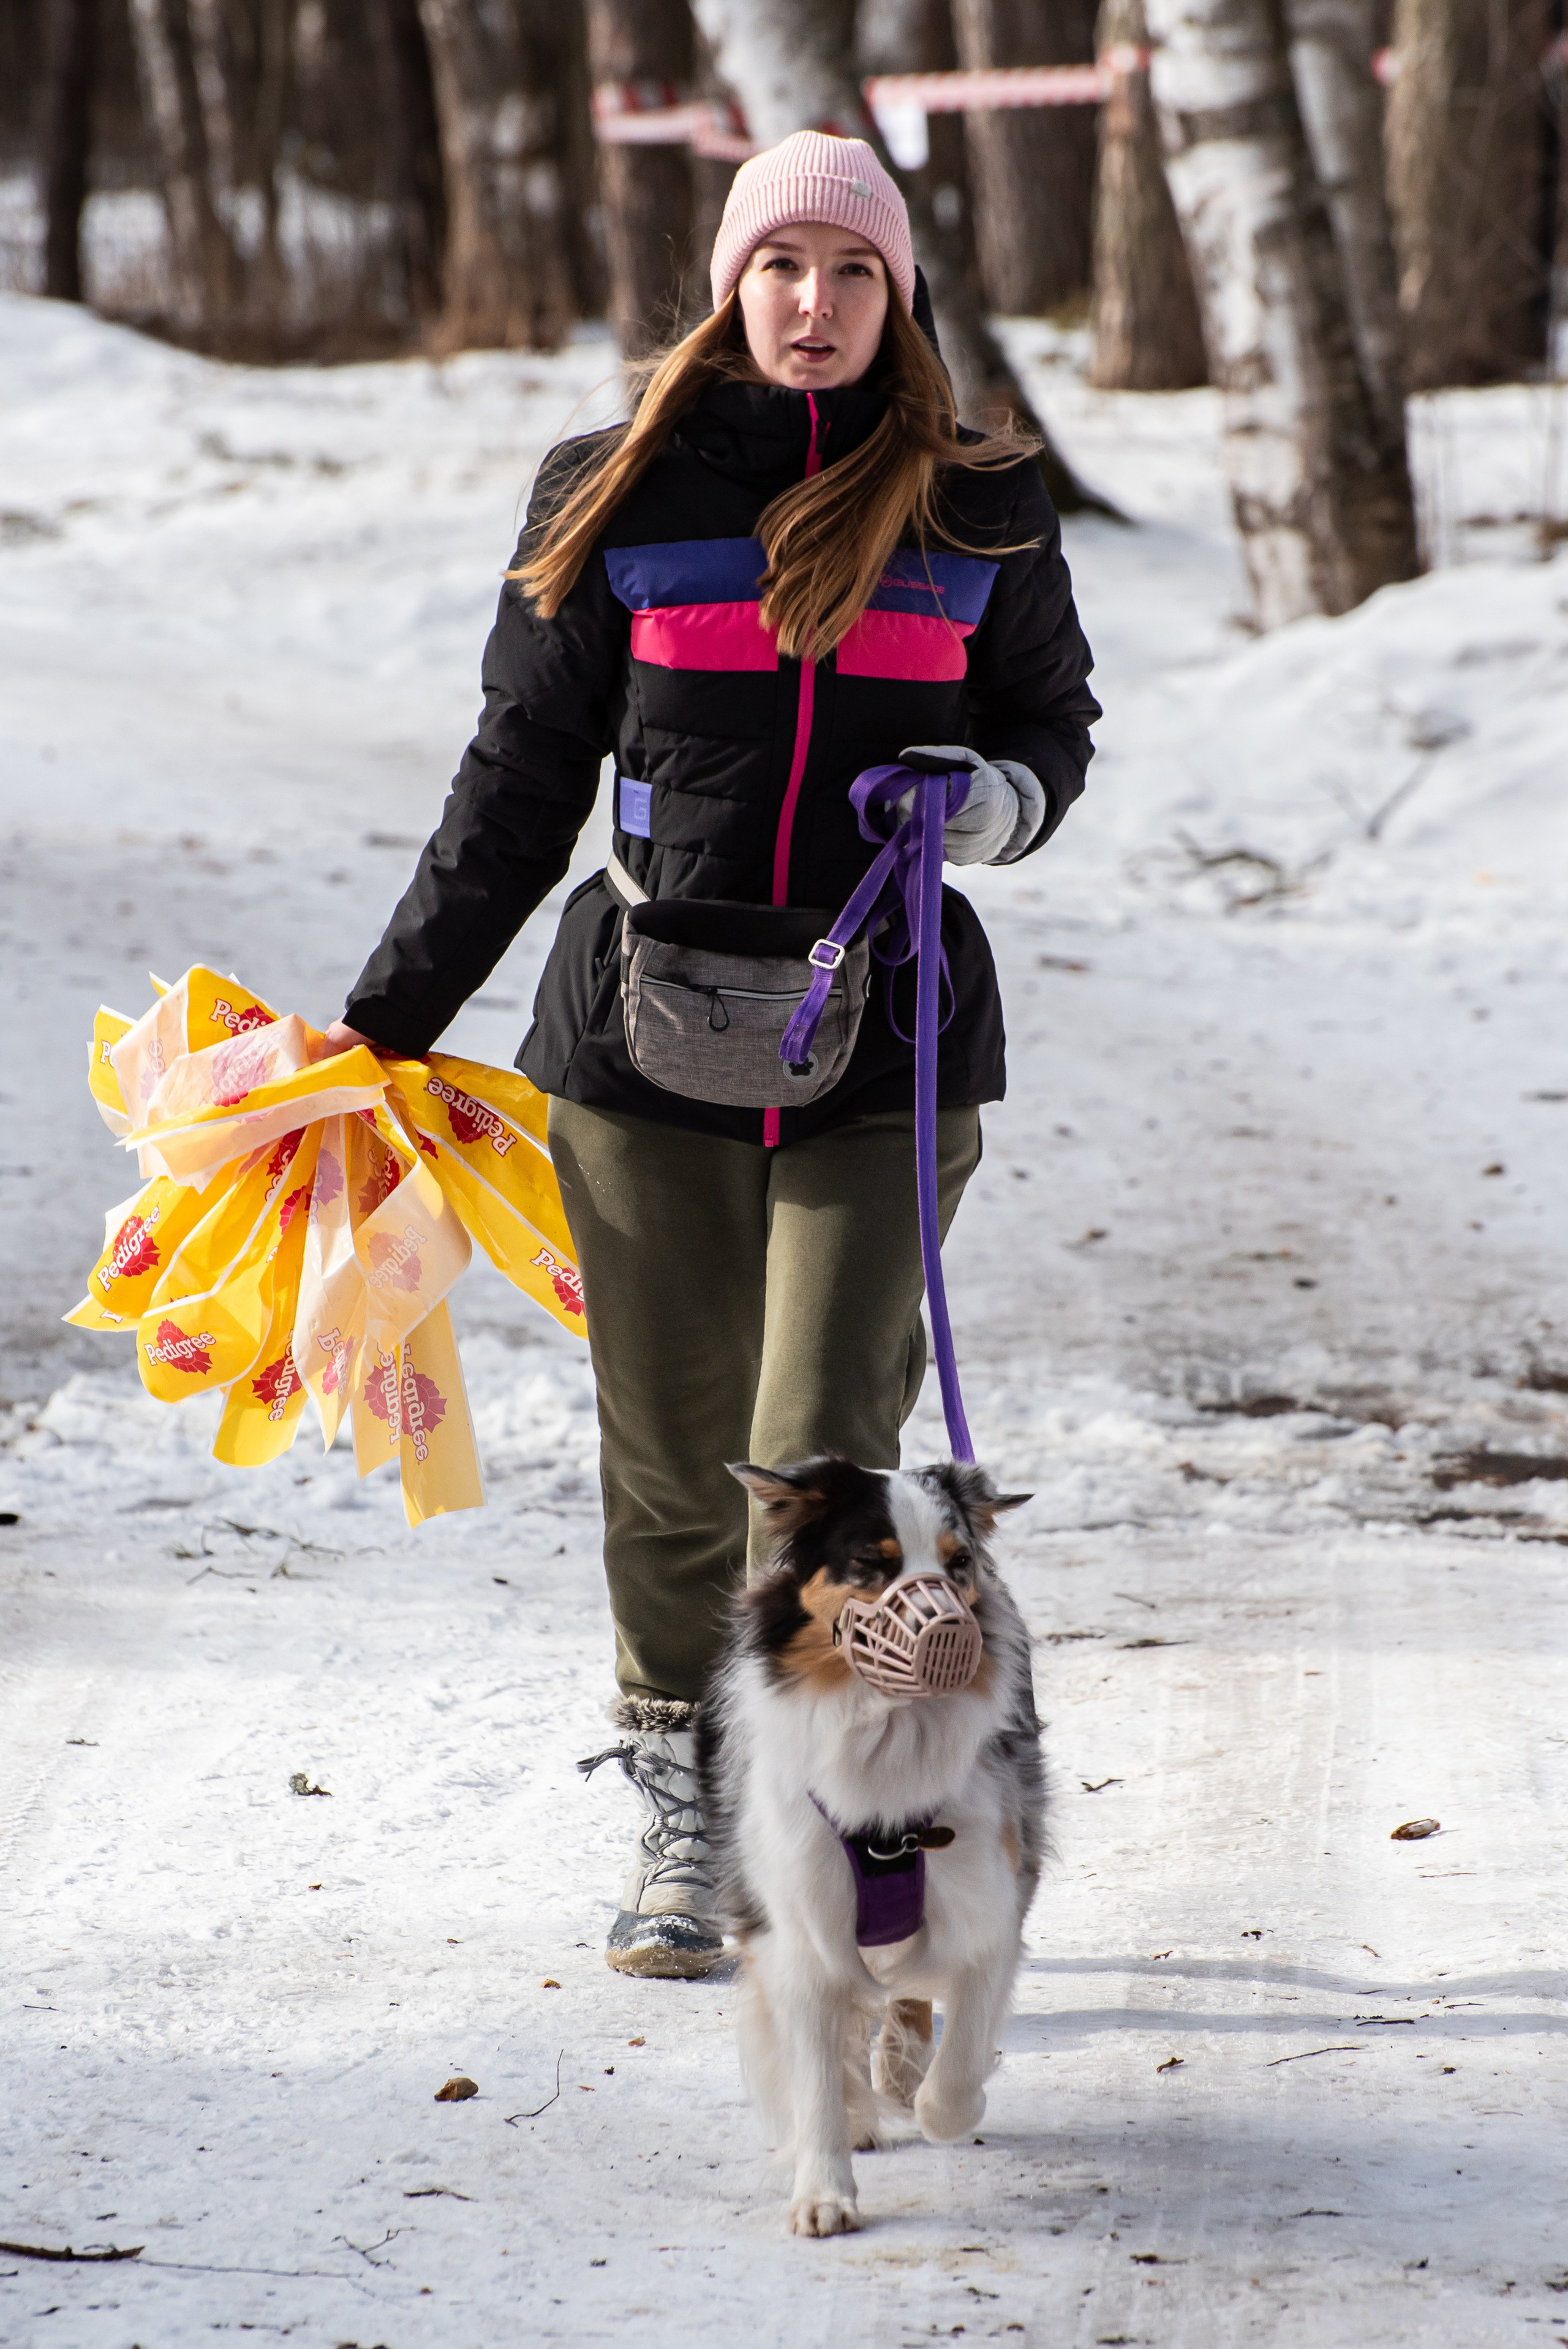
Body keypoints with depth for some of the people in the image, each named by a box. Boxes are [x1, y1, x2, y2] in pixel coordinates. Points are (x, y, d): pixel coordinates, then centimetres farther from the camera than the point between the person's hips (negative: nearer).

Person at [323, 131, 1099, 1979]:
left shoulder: (979, 513, 5)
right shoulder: (619, 502, 4)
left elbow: (1052, 717, 19)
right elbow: (524, 779, 10)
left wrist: (1010, 797, -5)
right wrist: (391, 1016, 10)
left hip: (884, 1044, -1)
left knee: (823, 1456, -8)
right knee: (672, 1456, 5)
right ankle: (681, 1815, 19)